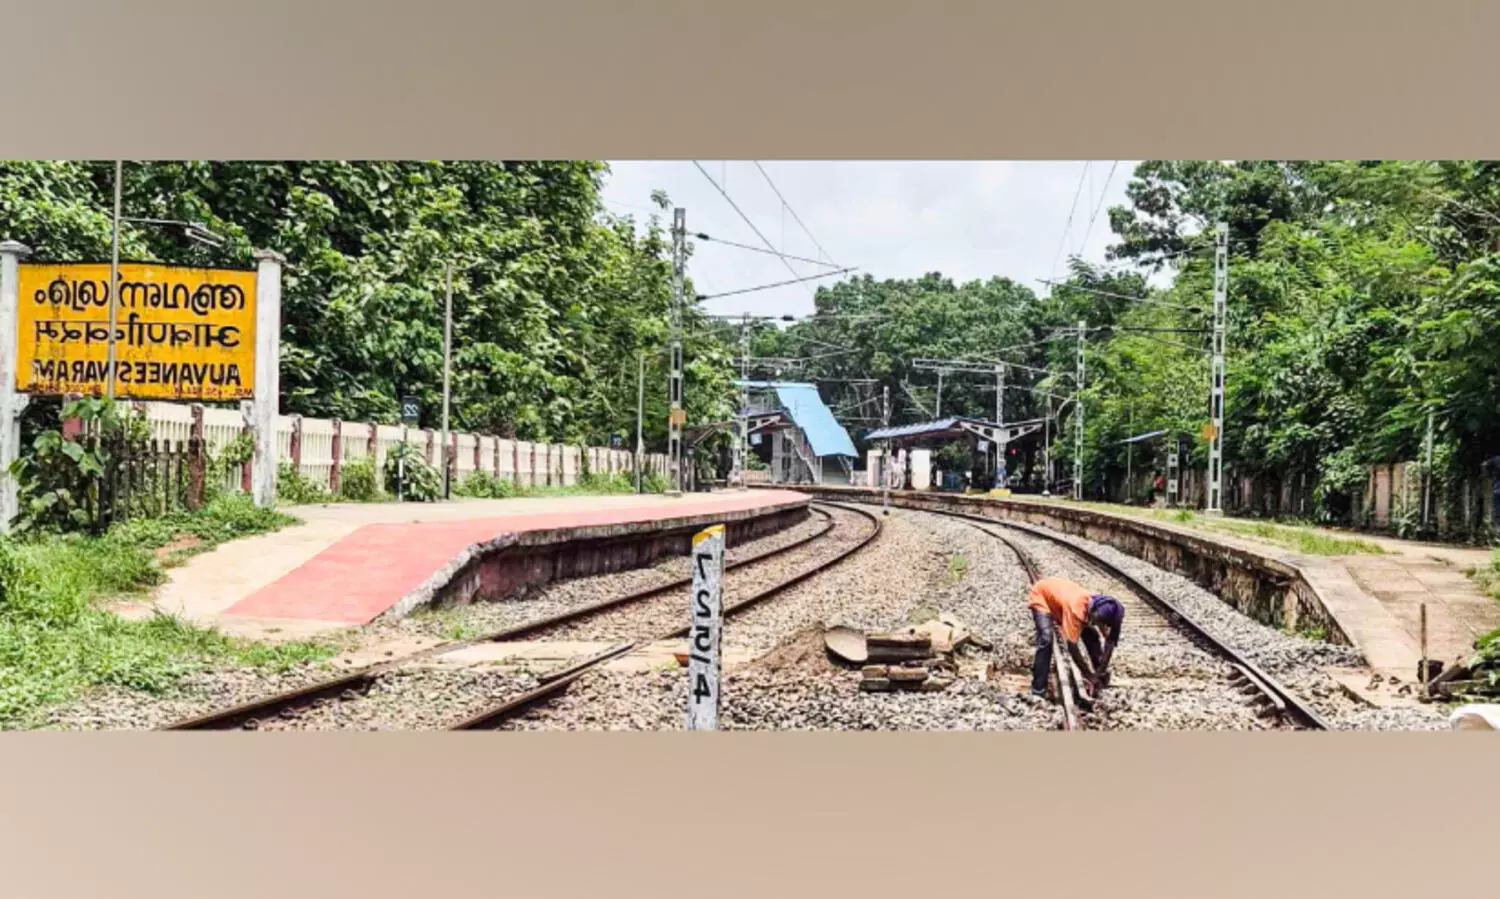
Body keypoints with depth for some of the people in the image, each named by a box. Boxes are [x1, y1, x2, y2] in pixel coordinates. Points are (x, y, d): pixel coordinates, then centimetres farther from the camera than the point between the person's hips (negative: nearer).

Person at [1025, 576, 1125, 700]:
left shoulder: (1102, 608, -23)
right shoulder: (1076, 609, -43)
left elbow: (1110, 641, -11)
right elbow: (1071, 645, -38)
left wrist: (1102, 671, -16)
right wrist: (1088, 676, -30)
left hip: (1060, 591, 7)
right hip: (1041, 596, -7)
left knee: (1091, 635, 1)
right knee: (1046, 640, -26)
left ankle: (1101, 677, 20)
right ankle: (1038, 691, -20)